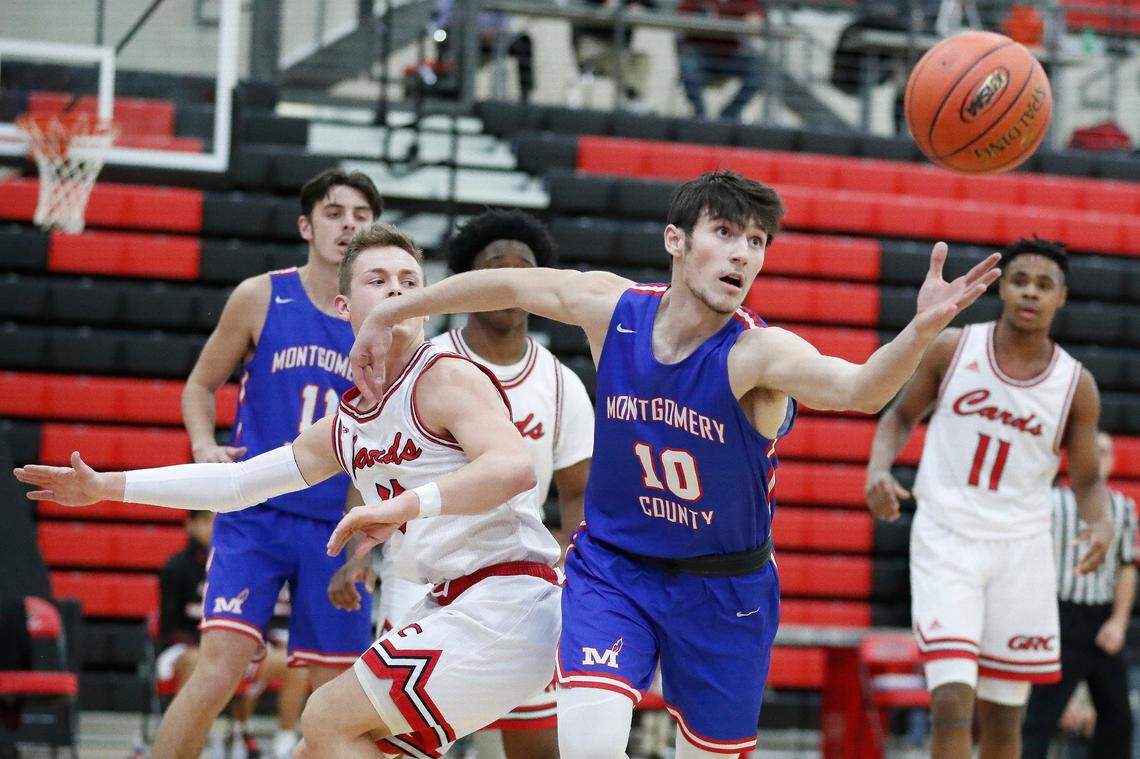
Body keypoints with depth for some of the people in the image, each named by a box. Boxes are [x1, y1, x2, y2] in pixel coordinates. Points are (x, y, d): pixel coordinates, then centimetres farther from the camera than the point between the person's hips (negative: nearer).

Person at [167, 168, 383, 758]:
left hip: (337, 526, 3)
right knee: (220, 668, -17)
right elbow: (201, 385, 9)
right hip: (256, 514, -3)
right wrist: (205, 446, -10)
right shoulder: (260, 297, -1)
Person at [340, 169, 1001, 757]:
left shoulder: (759, 353, -23)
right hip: (612, 566, 1)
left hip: (723, 589, -1)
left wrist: (923, 330, -63)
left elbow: (859, 389, -43)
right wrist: (388, 314, 13)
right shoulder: (613, 307, -12)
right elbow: (509, 284, 5)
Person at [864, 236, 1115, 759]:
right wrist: (878, 470, -8)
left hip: (1021, 550, 2)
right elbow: (903, 415, 12)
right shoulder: (951, 349, -3)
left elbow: (1087, 480, 8)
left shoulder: (1076, 386, -1)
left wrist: (1100, 524, -15)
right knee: (952, 702, -16)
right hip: (946, 542, -2)